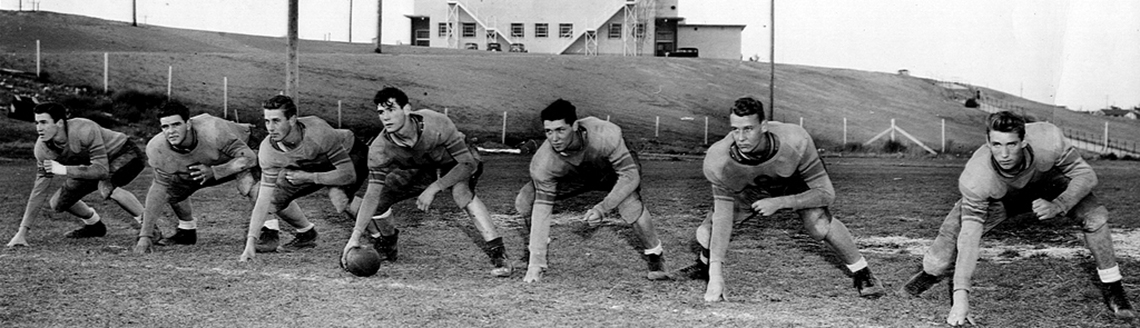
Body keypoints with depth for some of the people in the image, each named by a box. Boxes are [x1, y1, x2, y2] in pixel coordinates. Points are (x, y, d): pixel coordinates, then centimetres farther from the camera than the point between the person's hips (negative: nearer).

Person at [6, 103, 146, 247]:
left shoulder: (85, 131, -35)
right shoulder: (42, 148, -16)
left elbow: (102, 170, -38)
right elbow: (39, 190, -11)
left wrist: (64, 170, -44)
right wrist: (22, 231, -13)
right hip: (98, 163, 7)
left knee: (106, 186, -37)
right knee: (58, 203, -2)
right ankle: (95, 226, 28)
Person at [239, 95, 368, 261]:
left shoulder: (317, 132, -39)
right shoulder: (267, 150, -24)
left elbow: (348, 174, -35)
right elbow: (264, 200, -23)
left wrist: (307, 177, -29)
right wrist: (251, 242, -30)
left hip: (351, 156, -5)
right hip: (315, 164, 5)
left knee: (338, 196, -34)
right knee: (274, 195, -11)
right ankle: (306, 234, 17)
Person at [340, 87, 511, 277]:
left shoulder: (437, 124, -37)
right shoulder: (379, 148, -28)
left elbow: (468, 163, -32)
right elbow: (372, 194, -27)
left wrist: (433, 189, -38)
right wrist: (355, 237, -34)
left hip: (455, 164, -4)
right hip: (419, 170, 4)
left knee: (461, 191, -36)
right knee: (379, 197, -13)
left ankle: (497, 253, -31)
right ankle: (387, 246, 19)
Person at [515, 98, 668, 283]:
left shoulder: (606, 136, -41)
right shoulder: (542, 162, -33)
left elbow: (630, 174, -32)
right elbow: (542, 206, -27)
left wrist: (602, 209, -44)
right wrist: (536, 262, -31)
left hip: (614, 171, -2)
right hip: (575, 178, 3)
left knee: (631, 203, -34)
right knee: (524, 202, -15)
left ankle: (656, 259, -7)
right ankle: (537, 252, 14)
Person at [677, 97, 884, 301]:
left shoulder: (796, 142, -40)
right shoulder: (718, 160, -35)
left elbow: (826, 193, -30)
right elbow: (723, 216, -31)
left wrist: (779, 203, -41)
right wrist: (716, 275, -38)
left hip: (796, 185, -2)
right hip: (750, 191, 2)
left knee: (819, 224, -29)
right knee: (707, 233, -10)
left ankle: (862, 274, -6)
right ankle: (704, 266, 27)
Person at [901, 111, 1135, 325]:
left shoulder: (1047, 140, -38)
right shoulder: (976, 177, -39)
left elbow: (1086, 175, -22)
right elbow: (969, 237, -37)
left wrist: (1058, 206, -40)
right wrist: (960, 297, -42)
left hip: (1044, 188, 1)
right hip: (995, 201, -1)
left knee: (1095, 215, -24)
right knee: (940, 260, -15)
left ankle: (1112, 290, -5)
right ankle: (932, 272, 23)